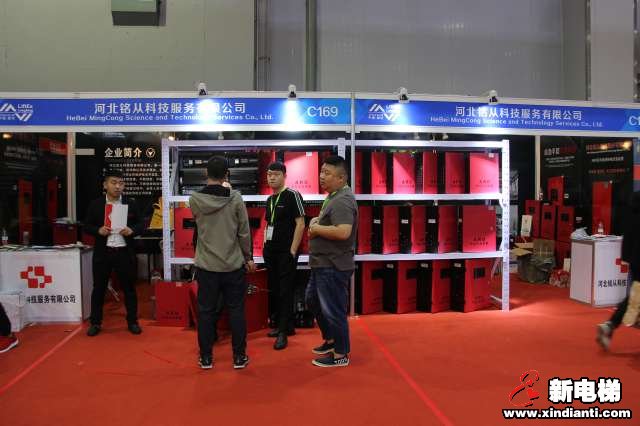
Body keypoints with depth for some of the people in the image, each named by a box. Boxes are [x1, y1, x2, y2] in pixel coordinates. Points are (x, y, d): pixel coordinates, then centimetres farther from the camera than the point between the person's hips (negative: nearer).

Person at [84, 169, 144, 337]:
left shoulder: (131, 203, 3)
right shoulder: (95, 204, 2)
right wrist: (98, 230, -14)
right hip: (102, 253, 0)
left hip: (125, 253, 0)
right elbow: (86, 226, 5)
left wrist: (132, 230, -15)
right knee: (99, 288, 9)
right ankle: (95, 323, 22)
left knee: (129, 288, 8)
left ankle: (132, 321, 20)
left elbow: (141, 225, 6)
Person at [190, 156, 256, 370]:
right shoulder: (235, 198, -10)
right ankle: (239, 356, 17)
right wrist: (248, 257, 8)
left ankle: (206, 357, 19)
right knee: (236, 310, 9)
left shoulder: (195, 200, -6)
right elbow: (244, 232, -5)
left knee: (206, 311, 11)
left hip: (206, 265, 1)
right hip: (233, 265, -1)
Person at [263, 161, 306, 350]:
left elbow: (300, 224, -14)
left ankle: (283, 332, 1)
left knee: (285, 291, -4)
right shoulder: (270, 199, 13)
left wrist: (292, 251, -17)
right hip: (271, 252, 8)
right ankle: (285, 325, 27)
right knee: (274, 291, 13)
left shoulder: (292, 195, -9)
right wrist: (265, 246, 13)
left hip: (286, 253, -8)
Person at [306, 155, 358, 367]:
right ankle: (330, 340, 39)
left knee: (333, 310, 1)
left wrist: (316, 228, -20)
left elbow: (343, 232, -34)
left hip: (333, 267, -11)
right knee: (313, 300, 23)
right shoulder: (334, 196, 12)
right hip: (322, 264, 11)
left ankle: (340, 355, 18)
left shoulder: (342, 200, -21)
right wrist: (316, 221, 3)